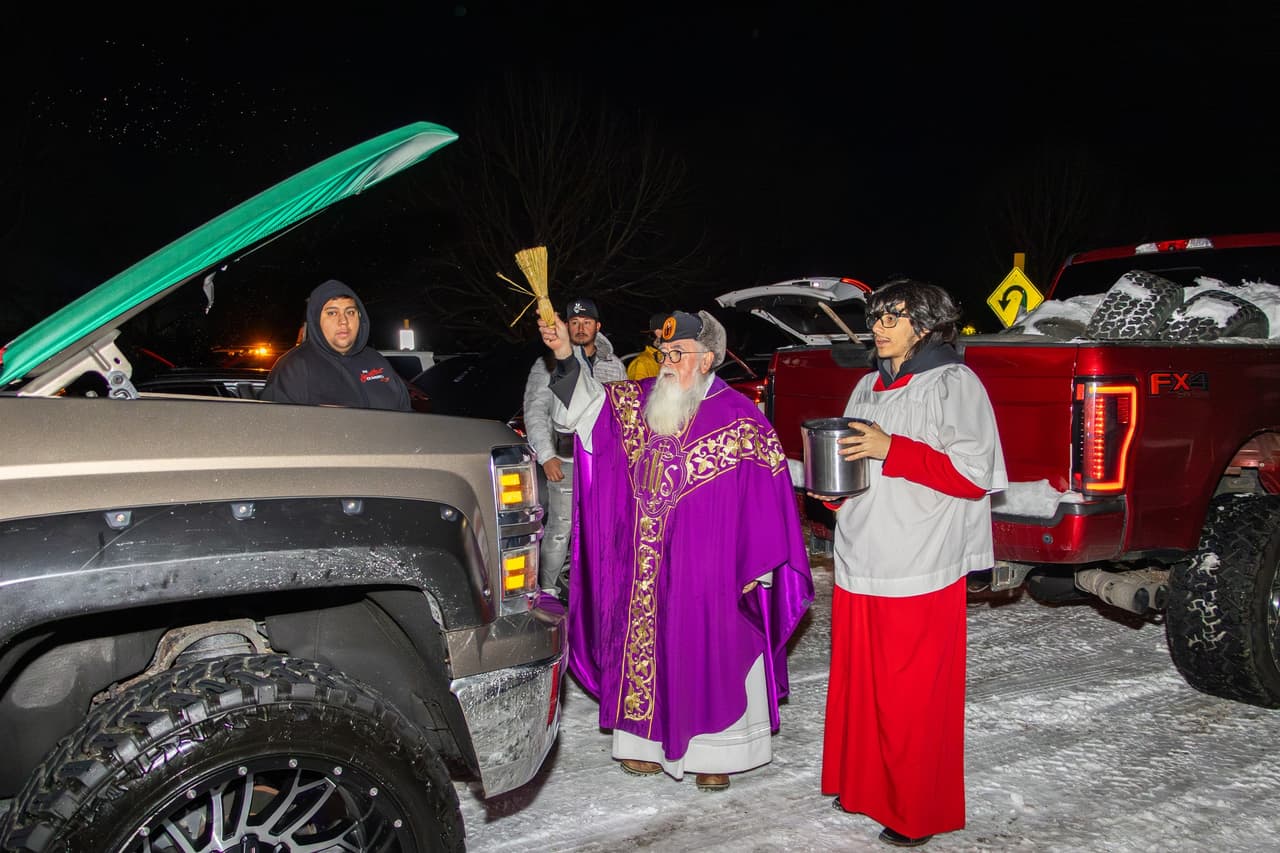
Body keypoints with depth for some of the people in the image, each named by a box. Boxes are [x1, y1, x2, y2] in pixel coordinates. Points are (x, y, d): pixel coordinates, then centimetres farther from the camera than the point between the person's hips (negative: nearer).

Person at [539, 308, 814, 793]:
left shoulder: (738, 417, -10)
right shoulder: (642, 401, 5)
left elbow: (765, 494, -9)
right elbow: (587, 403, 0)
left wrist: (759, 566, -10)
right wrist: (565, 357, -18)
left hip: (707, 567, -5)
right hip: (647, 565, 5)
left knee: (707, 652, 5)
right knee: (649, 645, 13)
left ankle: (715, 752, 22)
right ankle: (651, 742, 29)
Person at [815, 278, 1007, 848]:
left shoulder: (953, 384, -4)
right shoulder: (867, 387, 17)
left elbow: (974, 475, -12)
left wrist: (890, 449, -19)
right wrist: (832, 490, 5)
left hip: (919, 569, -6)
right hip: (860, 561, 7)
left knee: (914, 693, 0)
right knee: (859, 682, 11)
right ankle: (865, 785, 27)